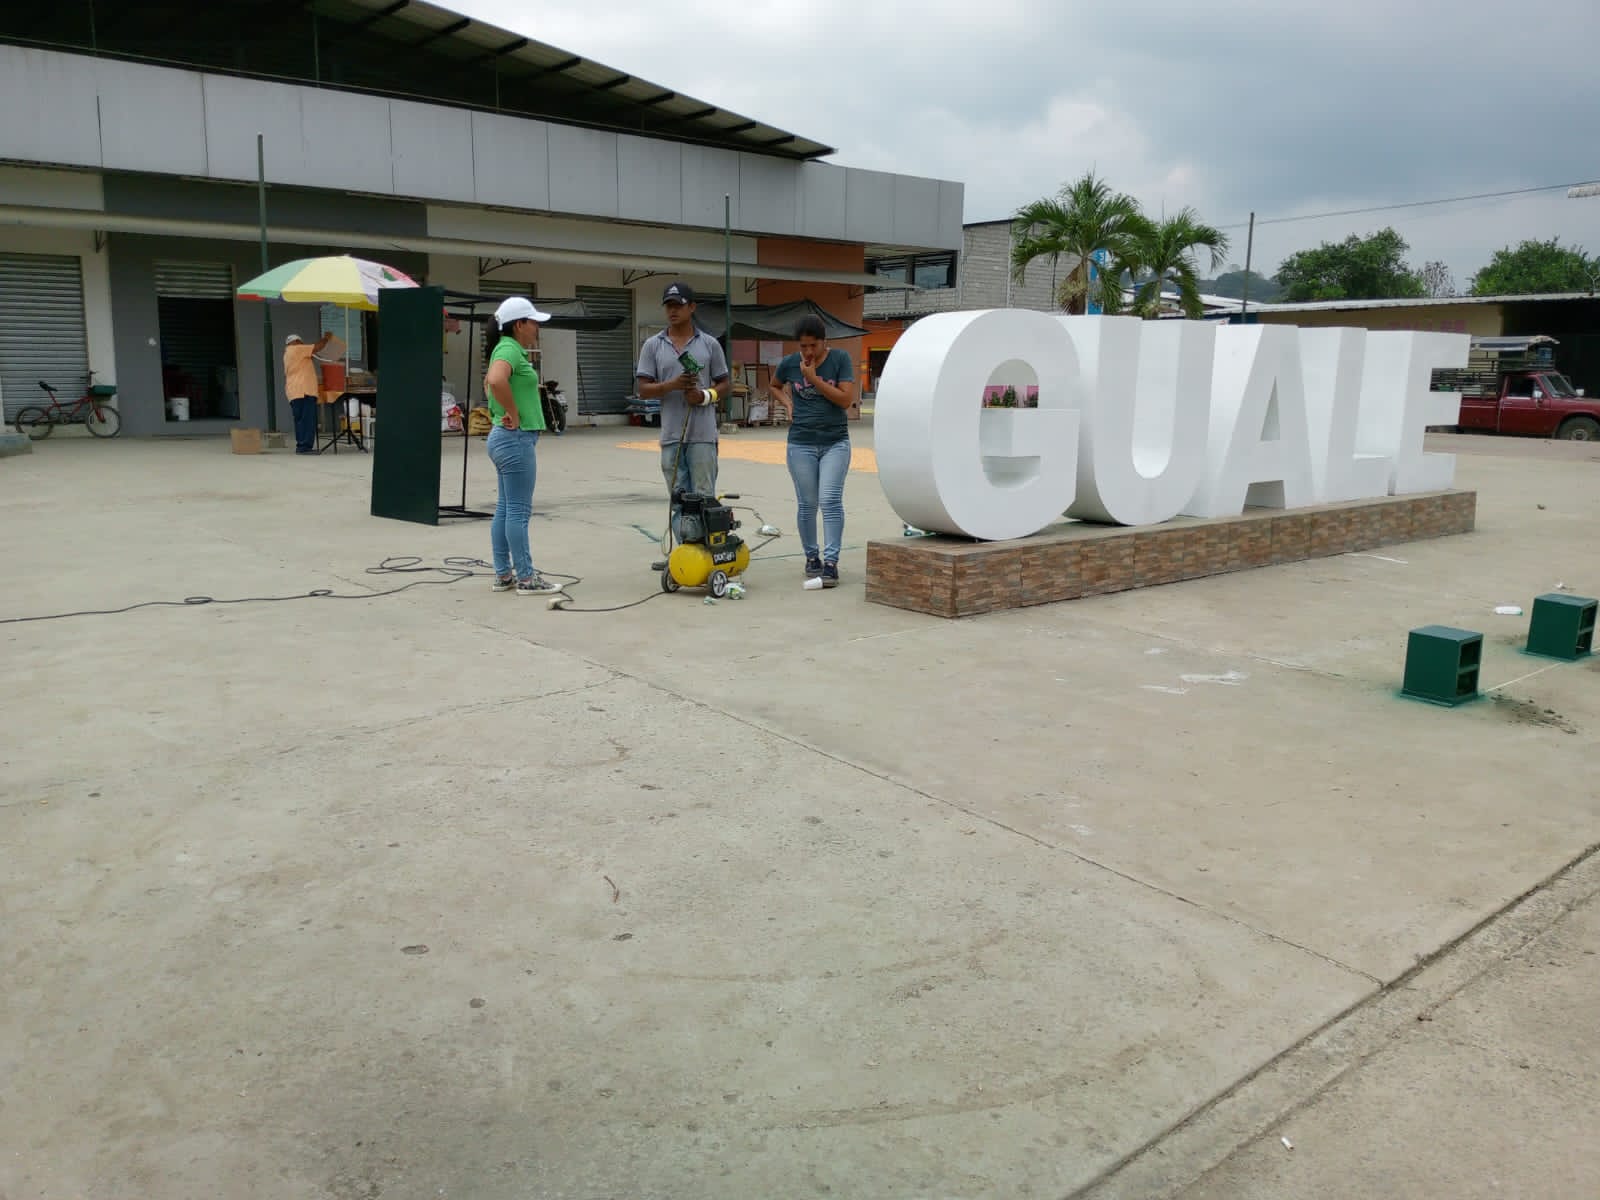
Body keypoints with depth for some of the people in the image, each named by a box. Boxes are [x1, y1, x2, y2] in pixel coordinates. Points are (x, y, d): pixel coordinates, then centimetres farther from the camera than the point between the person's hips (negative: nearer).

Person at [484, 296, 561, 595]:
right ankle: (526, 579, -1)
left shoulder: (507, 349, 16)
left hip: (506, 438, 10)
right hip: (516, 439, -10)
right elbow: (496, 381, -34)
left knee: (505, 509, 12)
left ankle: (503, 574, 17)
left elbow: (488, 383, 33)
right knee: (519, 511, -6)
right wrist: (514, 413, -22)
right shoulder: (510, 349, -14)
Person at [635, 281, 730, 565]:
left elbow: (723, 383, 10)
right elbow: (644, 390, 3)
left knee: (703, 497, -3)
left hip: (703, 435, -2)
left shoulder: (710, 344, 6)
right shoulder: (652, 346, 8)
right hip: (671, 435, 2)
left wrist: (705, 395, -11)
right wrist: (673, 385, -14)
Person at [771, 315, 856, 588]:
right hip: (801, 444, 2)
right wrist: (789, 403, 3)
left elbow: (846, 399, -13)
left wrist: (814, 379, -16)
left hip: (835, 442, -2)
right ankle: (811, 556, 22)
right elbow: (775, 386, 21)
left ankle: (831, 561, -10)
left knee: (830, 500, -12)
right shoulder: (789, 363, 0)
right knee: (807, 503, 6)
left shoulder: (840, 359, -6)